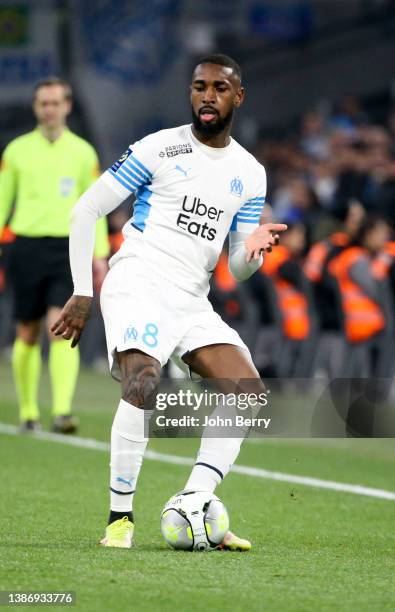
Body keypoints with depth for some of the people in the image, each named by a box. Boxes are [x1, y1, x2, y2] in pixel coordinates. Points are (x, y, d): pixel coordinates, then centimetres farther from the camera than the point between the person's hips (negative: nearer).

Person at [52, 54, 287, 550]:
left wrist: (253, 248, -11)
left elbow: (236, 271, 14)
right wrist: (82, 292, -4)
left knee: (250, 393, -9)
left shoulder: (250, 174, 13)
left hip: (192, 301, 6)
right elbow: (85, 211, 1)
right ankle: (119, 517, -20)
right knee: (143, 383, -29)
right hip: (138, 285, -6)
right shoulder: (158, 149, -1)